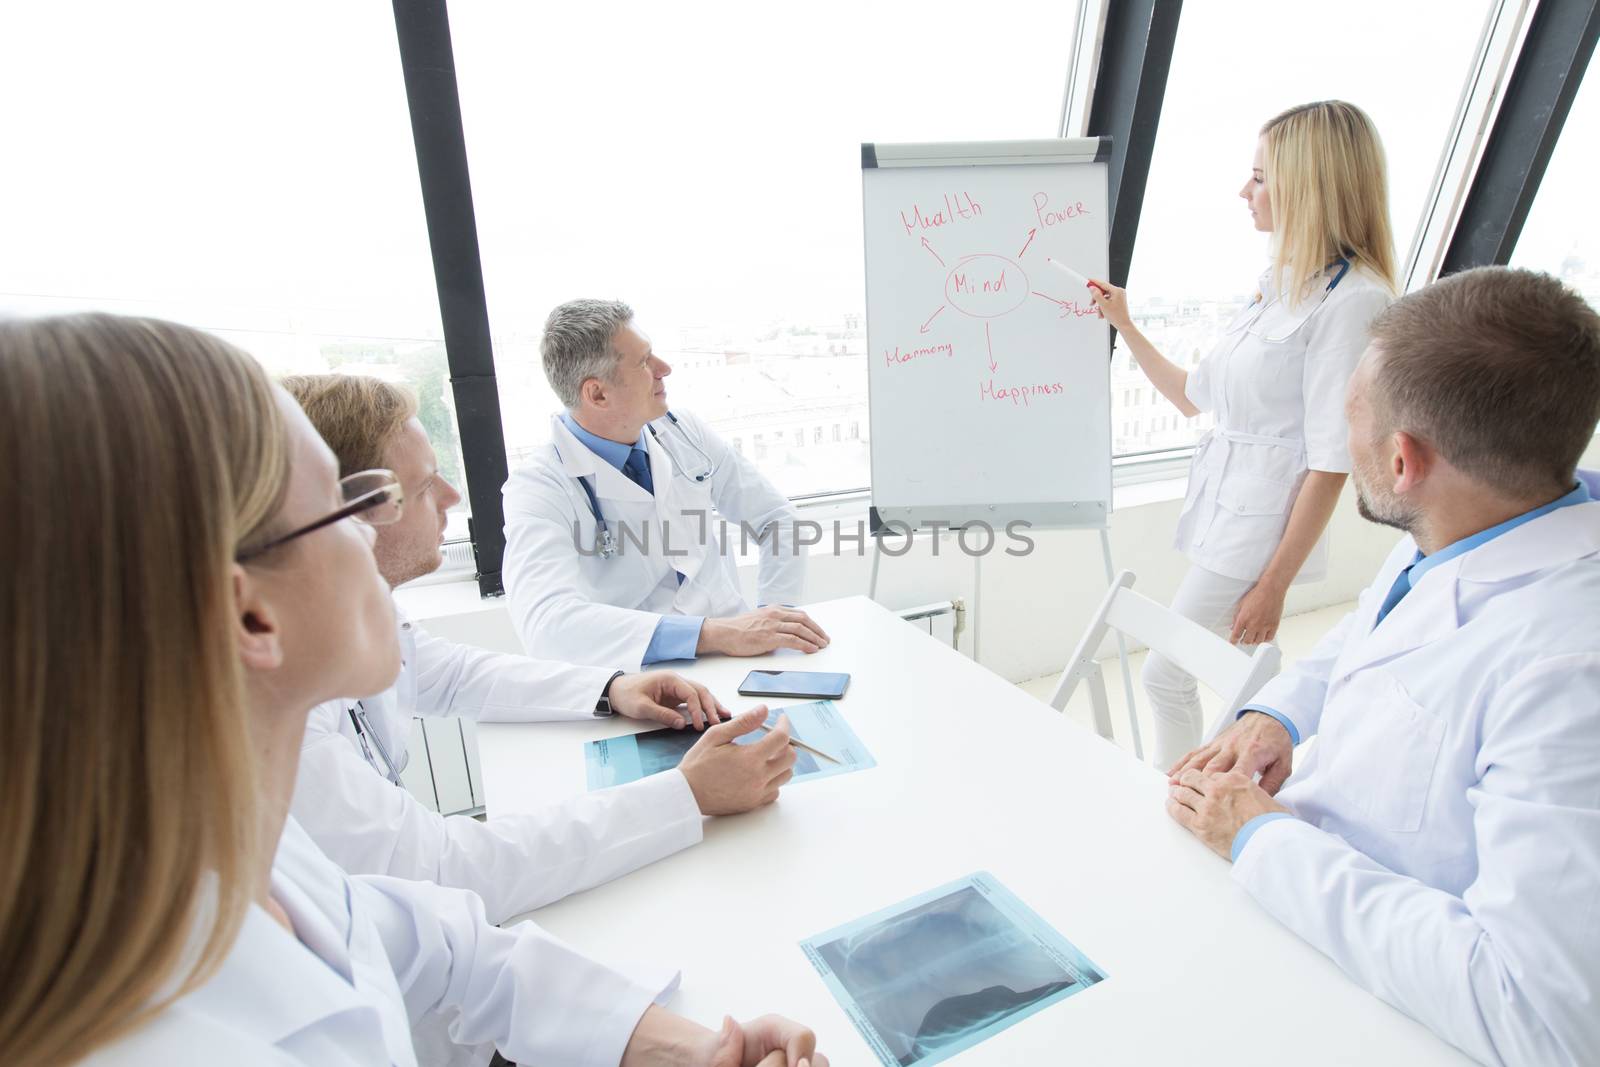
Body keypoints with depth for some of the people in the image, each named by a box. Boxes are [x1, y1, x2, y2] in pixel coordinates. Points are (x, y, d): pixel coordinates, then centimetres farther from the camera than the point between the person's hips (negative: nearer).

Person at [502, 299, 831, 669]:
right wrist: (715, 634, -34)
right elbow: (547, 623, -27)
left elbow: (776, 517, 9)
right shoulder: (537, 491, -12)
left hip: (737, 658, 4)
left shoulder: (682, 430, 2)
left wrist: (776, 613, -6)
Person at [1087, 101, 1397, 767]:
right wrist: (1124, 325, 16)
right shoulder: (1281, 285, 12)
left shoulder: (1352, 300, -16)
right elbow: (1192, 396, 17)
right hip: (1225, 506, 8)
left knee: (1165, 675, -2)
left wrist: (1273, 585, -16)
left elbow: (1331, 464, -18)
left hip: (1259, 525, -8)